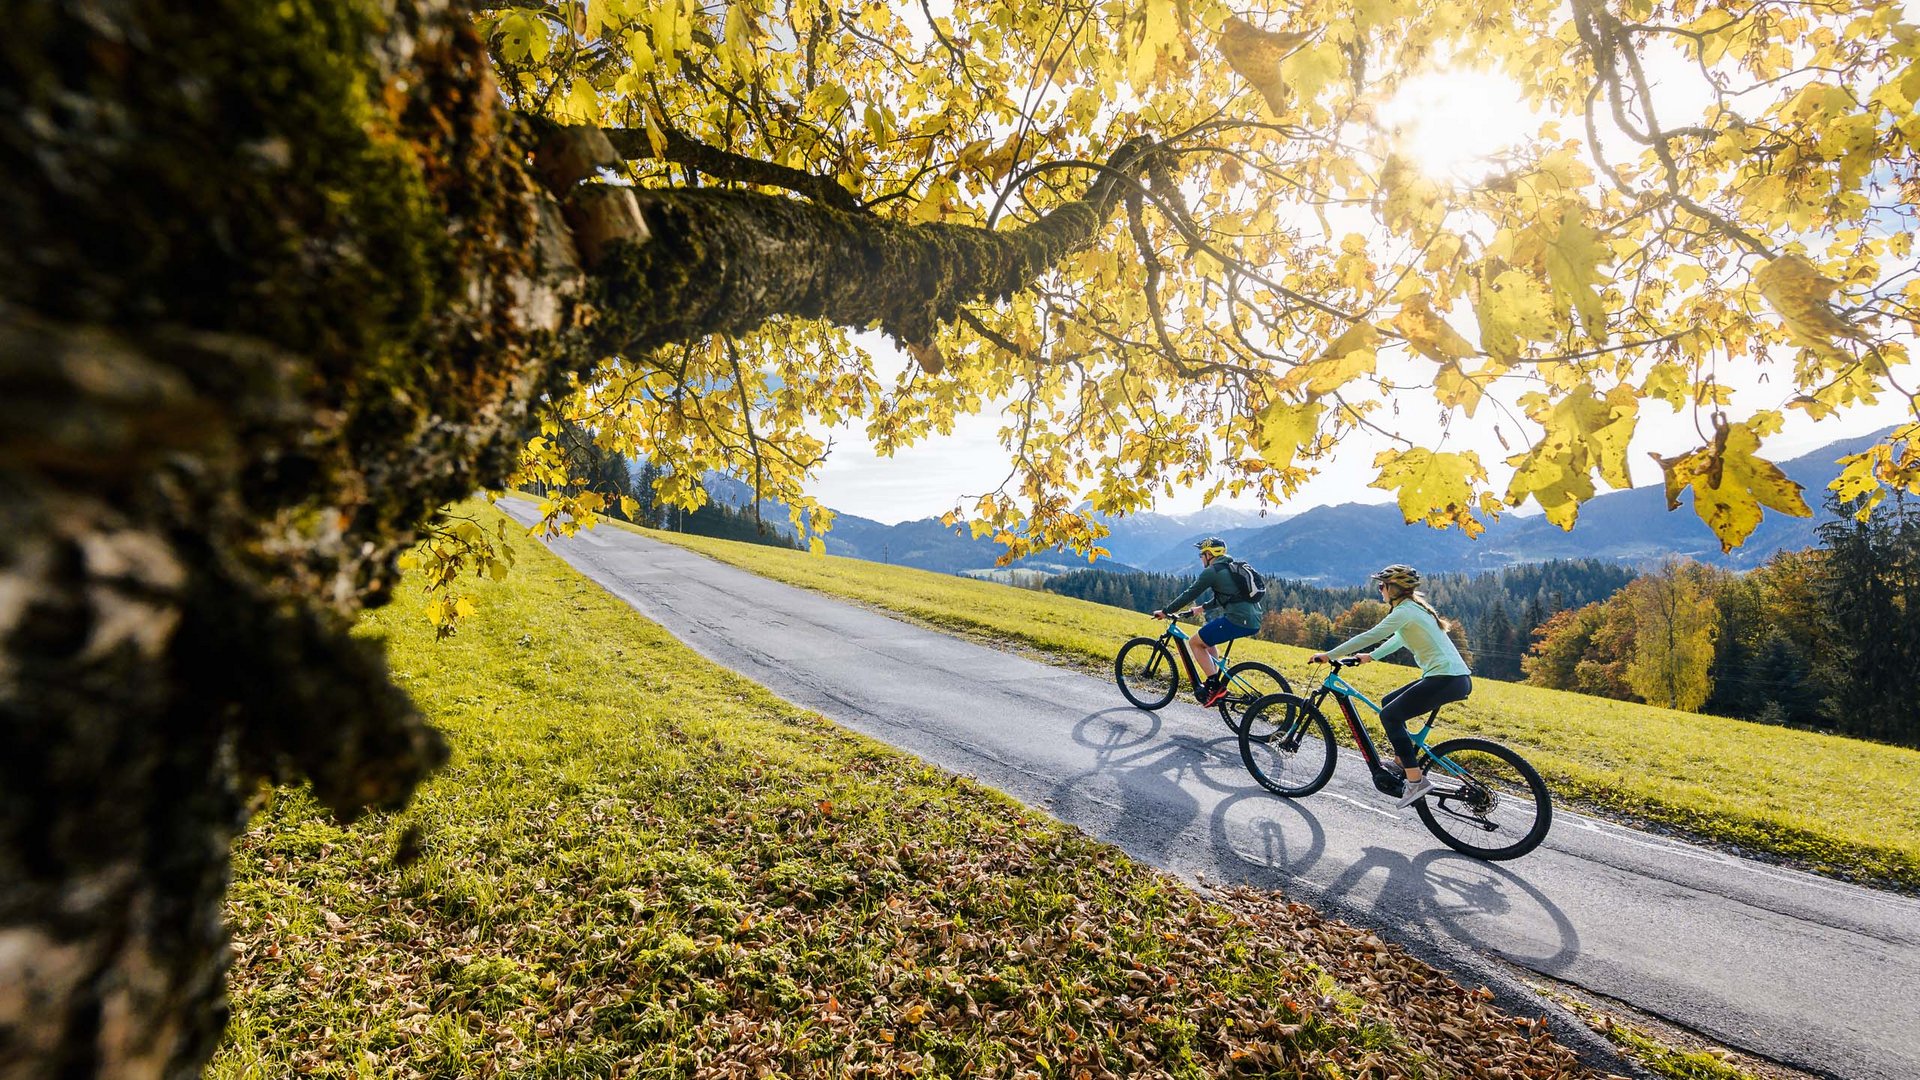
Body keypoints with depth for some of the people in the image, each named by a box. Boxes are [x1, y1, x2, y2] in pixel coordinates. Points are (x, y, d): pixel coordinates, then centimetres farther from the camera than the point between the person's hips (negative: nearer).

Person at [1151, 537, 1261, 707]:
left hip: (1238, 620, -9)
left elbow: (1189, 595, -5)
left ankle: (1215, 686, 0)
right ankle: (1215, 681, 25)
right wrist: (1203, 608, 40)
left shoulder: (1211, 572, -6)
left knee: (1195, 642, 3)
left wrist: (1165, 611, 4)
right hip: (1253, 620, 9)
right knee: (1208, 638, 28)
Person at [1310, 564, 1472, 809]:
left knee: (1389, 715, -7)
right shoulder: (1416, 607, 16)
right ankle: (1410, 766, 20)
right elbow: (1398, 639, 30)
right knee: (1389, 703, 16)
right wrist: (1371, 656, 32)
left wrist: (1328, 655, -14)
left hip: (1446, 679, -10)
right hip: (1456, 677, 10)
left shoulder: (1405, 611, -13)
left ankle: (1417, 781, -5)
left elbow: (1369, 636, -18)